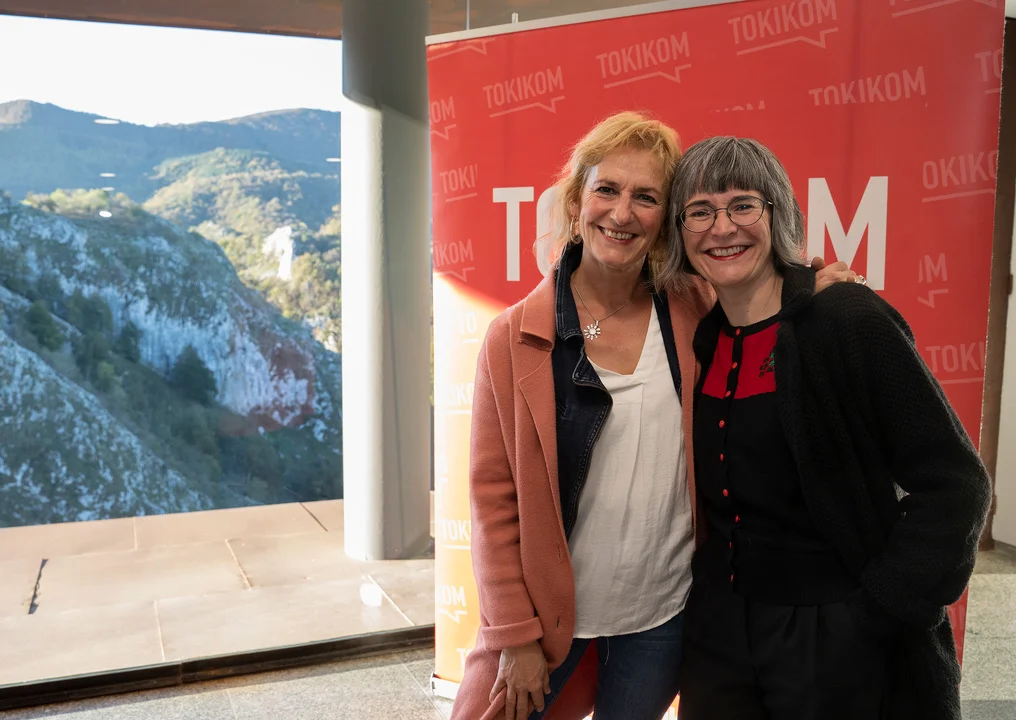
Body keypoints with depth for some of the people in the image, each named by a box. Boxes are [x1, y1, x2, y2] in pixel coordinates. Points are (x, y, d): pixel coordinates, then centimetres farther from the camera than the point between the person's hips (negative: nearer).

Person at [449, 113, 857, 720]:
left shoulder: (692, 317, -5)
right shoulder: (515, 337, -10)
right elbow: (494, 496, -8)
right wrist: (515, 636, -7)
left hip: (665, 611, 2)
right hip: (550, 607, -1)